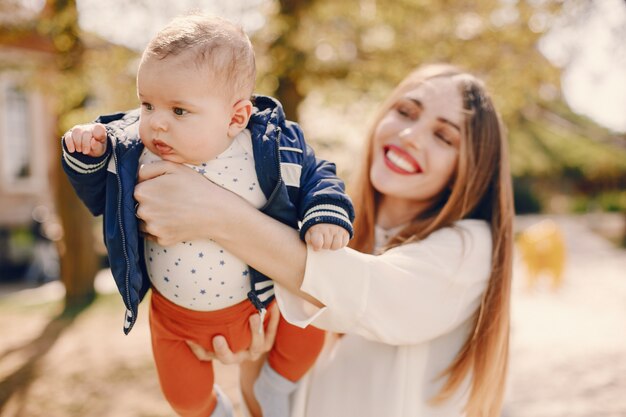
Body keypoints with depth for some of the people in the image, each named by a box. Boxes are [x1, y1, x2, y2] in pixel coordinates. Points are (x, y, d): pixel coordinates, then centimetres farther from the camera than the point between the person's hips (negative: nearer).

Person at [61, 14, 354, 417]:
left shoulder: (274, 148, -21)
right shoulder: (132, 150, -16)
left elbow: (316, 179, -9)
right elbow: (101, 197, -1)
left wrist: (327, 215, -28)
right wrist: (88, 157, -19)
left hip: (256, 302, -1)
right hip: (175, 316, 2)